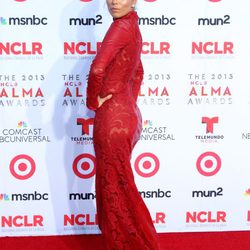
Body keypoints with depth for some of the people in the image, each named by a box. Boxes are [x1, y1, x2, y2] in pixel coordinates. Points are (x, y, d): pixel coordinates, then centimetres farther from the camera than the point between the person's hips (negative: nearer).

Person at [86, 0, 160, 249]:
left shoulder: (122, 26, -15)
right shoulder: (132, 28, 13)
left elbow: (97, 69, -29)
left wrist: (92, 102, -13)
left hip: (112, 118, -10)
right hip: (127, 113, 10)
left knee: (116, 188, 2)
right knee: (113, 184, 20)